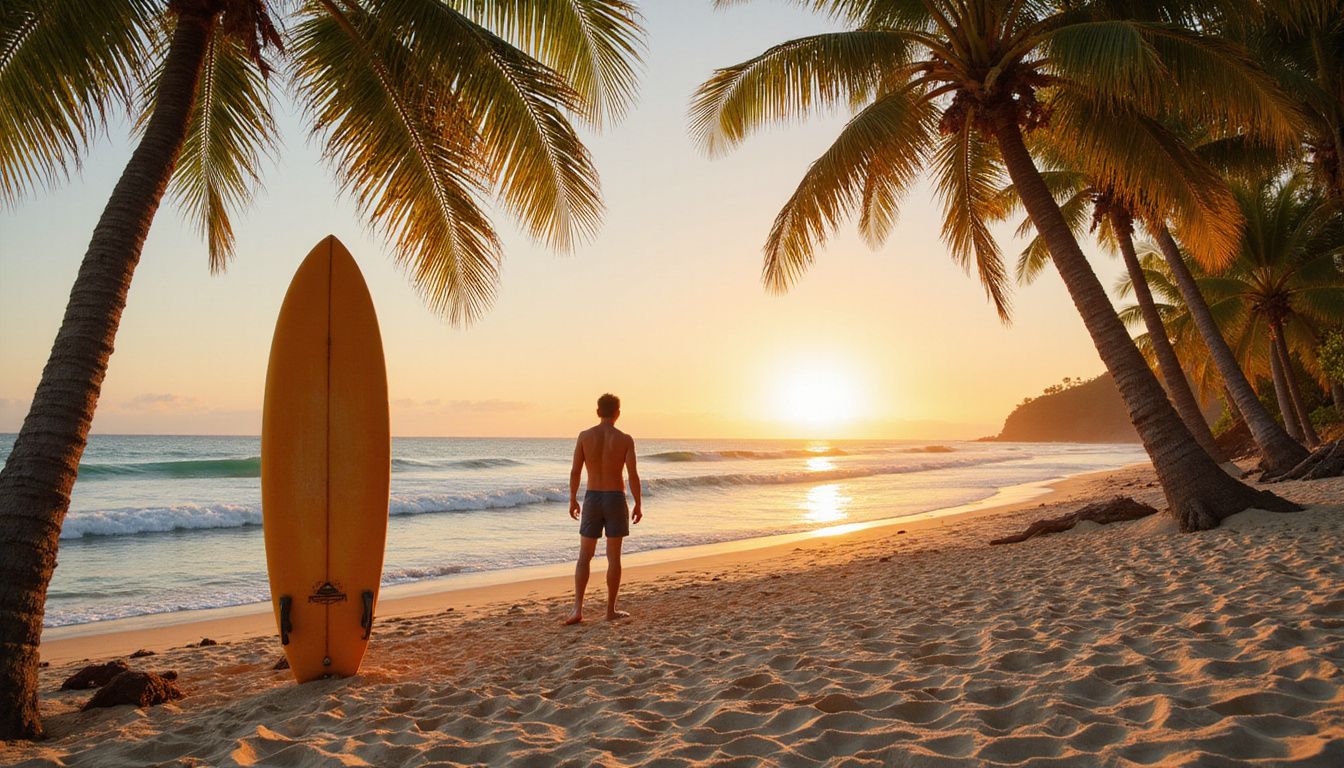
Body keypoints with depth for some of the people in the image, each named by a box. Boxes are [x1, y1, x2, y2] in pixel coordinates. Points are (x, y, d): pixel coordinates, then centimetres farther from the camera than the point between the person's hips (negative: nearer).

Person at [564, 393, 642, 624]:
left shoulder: (585, 436, -3)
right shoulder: (625, 439, -7)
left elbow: (575, 472, -2)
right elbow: (633, 475, -10)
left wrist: (572, 500, 9)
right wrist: (638, 505, 0)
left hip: (592, 500, 1)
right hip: (616, 500, -1)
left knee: (584, 557, 7)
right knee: (613, 557, 8)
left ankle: (578, 609, -4)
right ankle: (611, 610, 13)